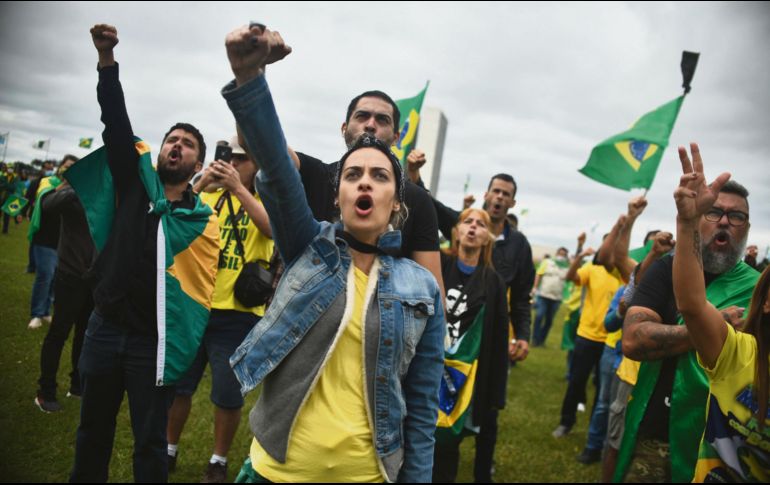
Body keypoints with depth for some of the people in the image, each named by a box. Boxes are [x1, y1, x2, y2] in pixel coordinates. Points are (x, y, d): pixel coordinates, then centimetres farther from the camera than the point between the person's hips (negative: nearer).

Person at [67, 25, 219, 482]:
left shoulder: (204, 220, -4)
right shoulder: (134, 183, 2)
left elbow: (199, 293, -4)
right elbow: (118, 124, -10)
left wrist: (180, 350, -12)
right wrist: (108, 61, -20)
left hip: (154, 340, -2)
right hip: (105, 328, 3)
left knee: (151, 441, 7)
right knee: (93, 432, 18)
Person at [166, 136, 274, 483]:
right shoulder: (209, 196, 7)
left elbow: (273, 229, -22)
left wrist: (238, 187, -24)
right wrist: (201, 183, -15)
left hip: (237, 314, -3)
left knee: (228, 398, 8)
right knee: (177, 385, 16)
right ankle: (170, 450, 36)